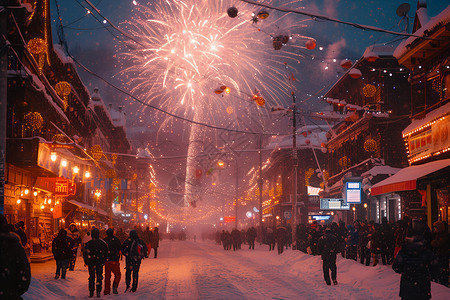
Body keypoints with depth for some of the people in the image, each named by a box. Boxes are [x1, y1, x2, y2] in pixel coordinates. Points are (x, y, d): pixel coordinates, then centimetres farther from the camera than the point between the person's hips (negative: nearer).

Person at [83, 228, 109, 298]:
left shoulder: (88, 243, -7)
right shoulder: (103, 243, -3)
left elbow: (85, 254, -4)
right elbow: (106, 253, 4)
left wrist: (87, 262, 8)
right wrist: (103, 261, 15)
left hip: (91, 264, 0)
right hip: (100, 263, 0)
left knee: (91, 277, 10)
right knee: (99, 277, 8)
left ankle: (91, 293, 8)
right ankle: (98, 292, 1)